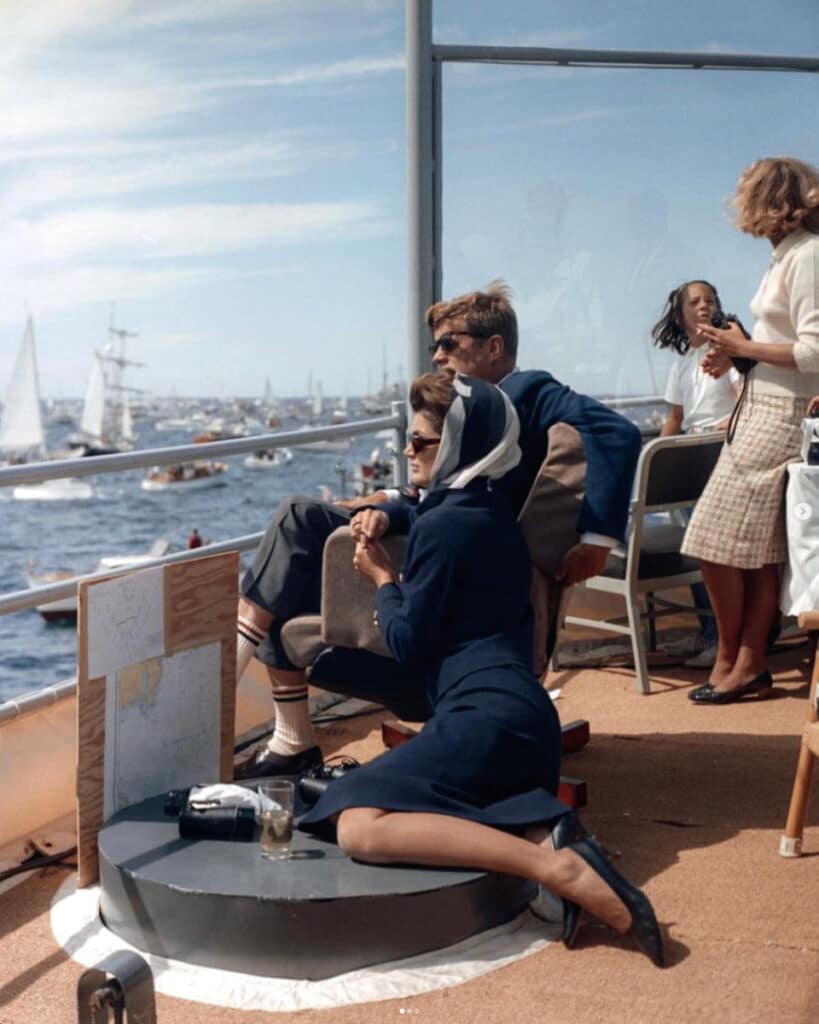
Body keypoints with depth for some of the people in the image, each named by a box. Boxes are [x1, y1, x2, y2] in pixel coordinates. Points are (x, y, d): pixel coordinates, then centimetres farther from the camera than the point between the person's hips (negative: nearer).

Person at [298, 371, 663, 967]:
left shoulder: (444, 525, -8)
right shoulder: (490, 510, 20)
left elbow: (408, 643, -5)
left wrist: (382, 578, 10)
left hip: (487, 713, -10)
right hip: (523, 711, 10)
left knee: (358, 825, -22)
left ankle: (556, 867, -31)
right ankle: (548, 835, -16)